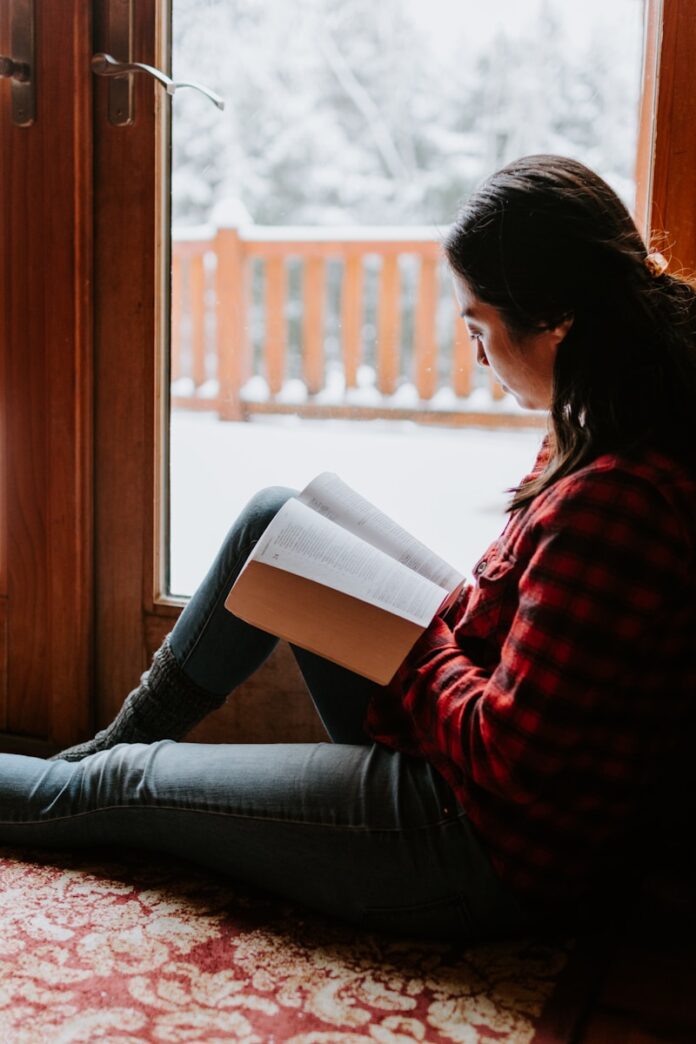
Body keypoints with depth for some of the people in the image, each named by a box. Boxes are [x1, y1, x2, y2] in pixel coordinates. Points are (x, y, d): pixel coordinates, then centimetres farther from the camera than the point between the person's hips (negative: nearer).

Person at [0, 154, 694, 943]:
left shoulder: (611, 502, -32)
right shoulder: (628, 435, -3)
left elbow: (507, 754, -27)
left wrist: (414, 636, -12)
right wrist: (446, 614, -2)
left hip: (498, 859, -9)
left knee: (123, 787, 4)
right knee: (274, 519, 10)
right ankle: (130, 734, 26)